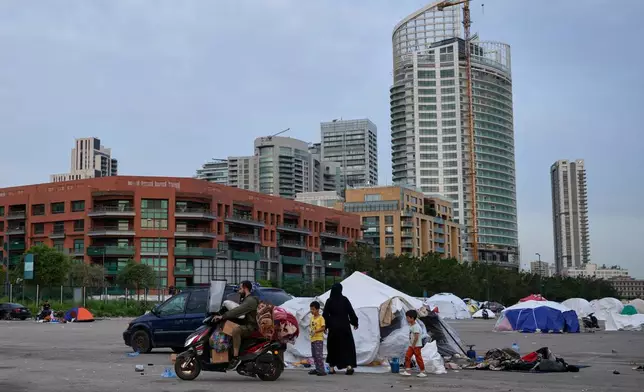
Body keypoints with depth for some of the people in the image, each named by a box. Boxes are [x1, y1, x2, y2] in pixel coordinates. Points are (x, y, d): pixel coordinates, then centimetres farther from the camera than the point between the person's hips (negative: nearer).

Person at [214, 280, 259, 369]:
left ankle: (236, 357, -38)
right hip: (245, 325, 12)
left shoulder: (251, 300, -14)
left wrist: (223, 316, -28)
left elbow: (238, 311, -26)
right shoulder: (245, 299, 22)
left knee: (236, 328, -37)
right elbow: (238, 310, 23)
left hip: (251, 327, -12)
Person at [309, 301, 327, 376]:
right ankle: (317, 369, 22)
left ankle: (321, 370, -12)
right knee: (314, 355, 13)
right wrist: (309, 329, -2)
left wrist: (315, 331, -21)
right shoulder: (312, 317, 13)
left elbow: (323, 328, -14)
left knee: (319, 354, -13)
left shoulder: (321, 318, -9)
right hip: (312, 339, 8)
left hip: (319, 339, -8)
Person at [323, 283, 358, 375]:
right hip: (344, 327, -1)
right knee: (347, 346, 4)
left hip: (333, 327, 1)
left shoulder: (329, 301, -2)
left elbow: (325, 315, -3)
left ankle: (332, 368, 13)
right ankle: (349, 366, -11)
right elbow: (351, 312, -3)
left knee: (333, 347, 12)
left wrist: (325, 326, 7)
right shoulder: (344, 300, -5)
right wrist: (355, 322, 8)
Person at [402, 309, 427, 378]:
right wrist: (411, 345, 16)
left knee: (418, 358, -2)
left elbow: (416, 337, -24)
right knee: (407, 356, 3)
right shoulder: (411, 325, 12)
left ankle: (423, 372, 7)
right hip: (411, 345, 10)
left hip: (416, 345, -10)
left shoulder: (416, 326, -19)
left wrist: (413, 345, -19)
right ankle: (407, 371, 5)